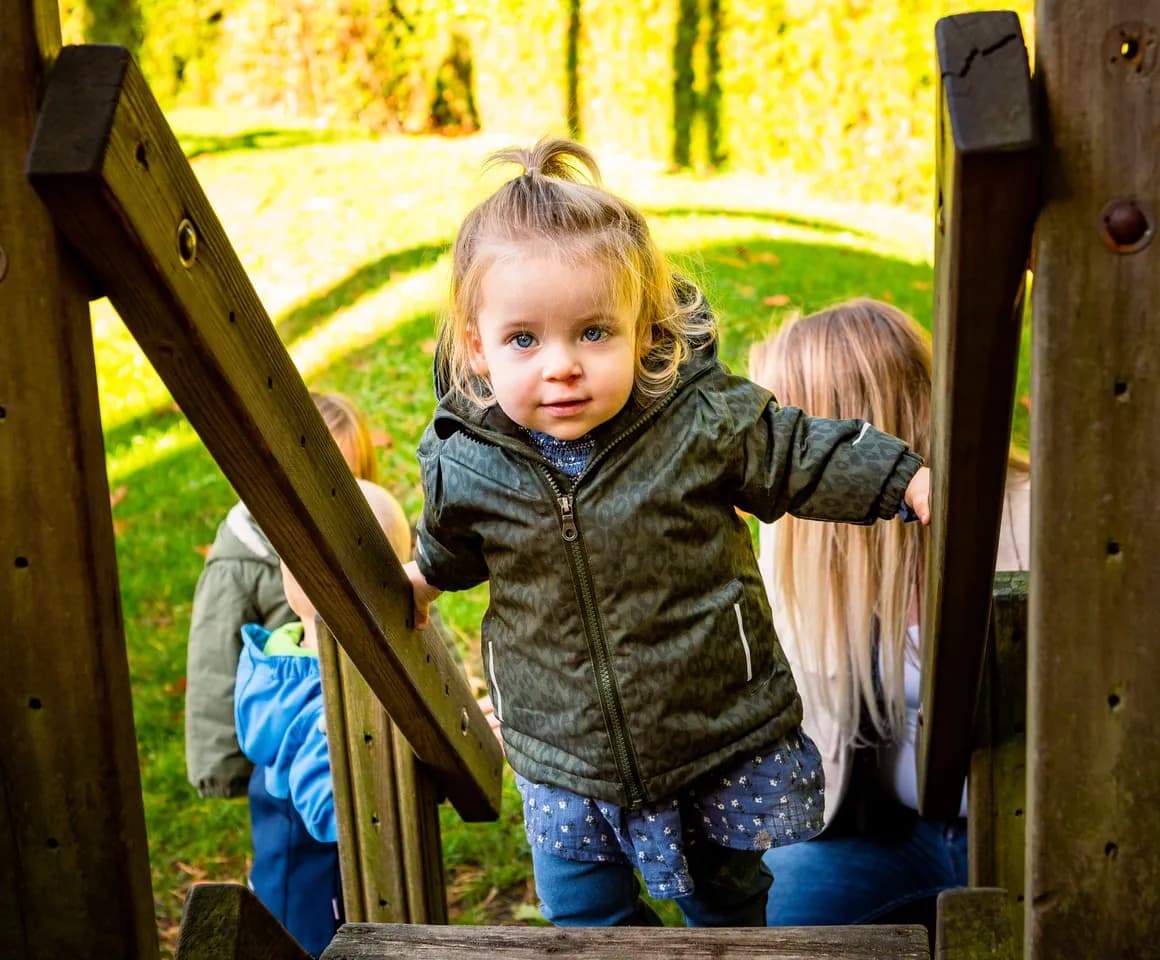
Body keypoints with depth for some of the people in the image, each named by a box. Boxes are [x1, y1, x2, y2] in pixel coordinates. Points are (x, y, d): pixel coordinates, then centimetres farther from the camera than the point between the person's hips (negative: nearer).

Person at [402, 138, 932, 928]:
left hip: (733, 746, -1)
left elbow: (801, 457, -3)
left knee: (744, 908, 21)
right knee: (585, 919, 19)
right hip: (565, 770, 2)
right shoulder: (464, 468, -13)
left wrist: (913, 478, -9)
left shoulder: (704, 420, -19)